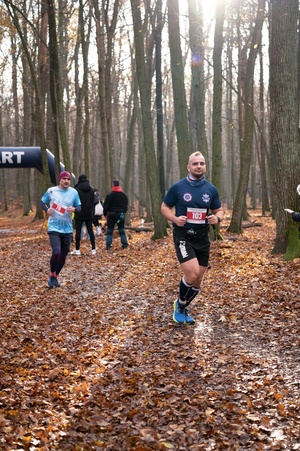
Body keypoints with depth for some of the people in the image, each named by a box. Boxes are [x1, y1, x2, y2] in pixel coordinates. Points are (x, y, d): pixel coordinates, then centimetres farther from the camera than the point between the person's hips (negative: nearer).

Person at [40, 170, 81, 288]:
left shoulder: (74, 192, 0)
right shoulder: (51, 191, -3)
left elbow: (79, 207, 6)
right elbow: (42, 202, 9)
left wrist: (74, 209, -17)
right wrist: (46, 209, -12)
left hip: (67, 229, 3)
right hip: (54, 228, -3)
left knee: (63, 255, 11)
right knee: (56, 252, -19)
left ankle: (55, 276, 31)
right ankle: (52, 275, 3)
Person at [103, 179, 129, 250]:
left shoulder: (110, 195, -8)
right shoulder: (124, 195, 6)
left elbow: (106, 206, -7)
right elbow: (126, 206, 14)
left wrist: (105, 214, 6)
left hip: (112, 215, -3)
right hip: (121, 215, 3)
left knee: (109, 230, 3)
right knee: (122, 230, 10)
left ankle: (108, 245, -2)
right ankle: (125, 245, 5)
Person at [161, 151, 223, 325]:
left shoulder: (211, 189, 2)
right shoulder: (178, 187, -7)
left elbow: (219, 210, 12)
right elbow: (165, 207, 3)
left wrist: (217, 218, -12)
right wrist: (175, 219, -17)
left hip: (203, 238, 4)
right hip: (183, 236, -4)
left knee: (198, 280, 9)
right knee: (192, 274, -20)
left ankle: (184, 309, 33)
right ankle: (179, 304, 7)